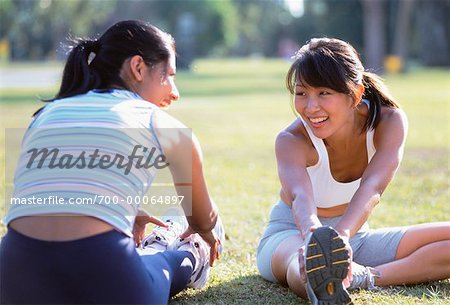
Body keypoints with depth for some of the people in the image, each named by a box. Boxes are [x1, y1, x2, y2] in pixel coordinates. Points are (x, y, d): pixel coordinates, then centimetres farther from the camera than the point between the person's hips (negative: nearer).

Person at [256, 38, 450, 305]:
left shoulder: (389, 121, -18)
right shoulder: (291, 140, -23)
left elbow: (372, 187, -35)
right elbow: (300, 195, -43)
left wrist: (341, 234, -56)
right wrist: (314, 235, -68)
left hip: (354, 232, 4)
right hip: (292, 232, -4)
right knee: (305, 263, -42)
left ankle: (364, 277, -37)